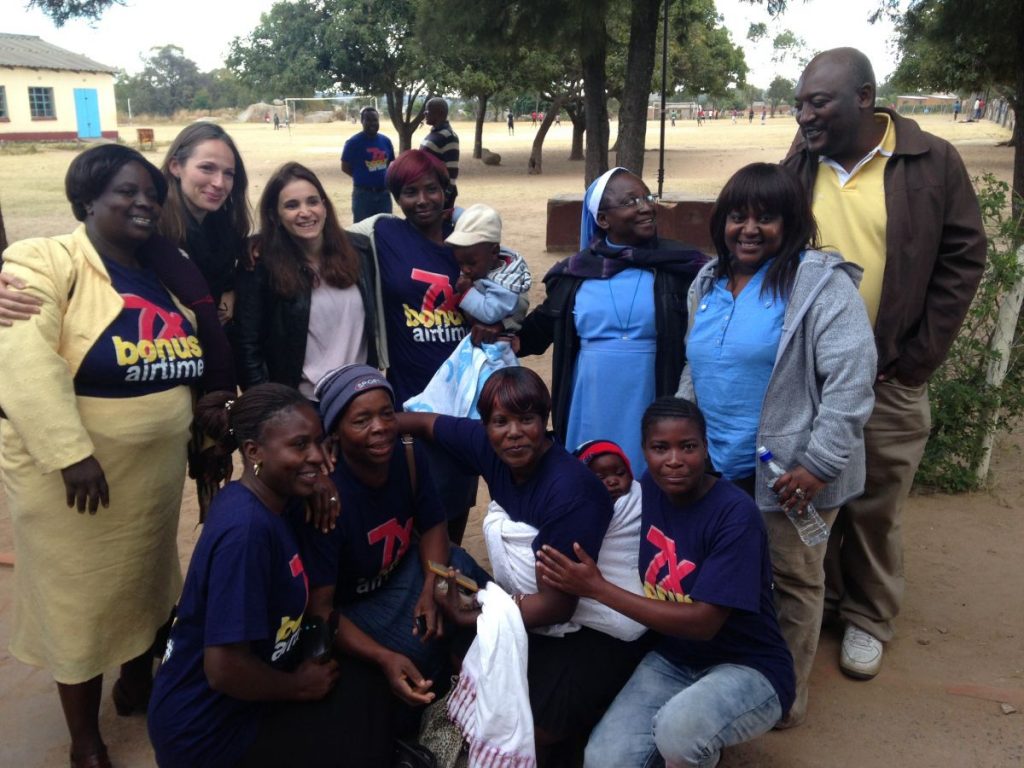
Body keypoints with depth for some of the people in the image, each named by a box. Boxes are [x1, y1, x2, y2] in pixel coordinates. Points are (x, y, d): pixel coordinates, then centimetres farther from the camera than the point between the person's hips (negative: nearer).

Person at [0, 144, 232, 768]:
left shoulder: (165, 275, 9)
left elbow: (203, 359, 19)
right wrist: (72, 454, -30)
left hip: (156, 475, 6)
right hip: (73, 477, -6)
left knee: (146, 581, 21)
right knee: (80, 600, 9)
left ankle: (138, 683, 46)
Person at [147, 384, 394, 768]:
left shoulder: (267, 501, -4)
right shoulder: (246, 528, -31)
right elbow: (225, 669, -31)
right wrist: (299, 686, -13)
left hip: (234, 698, 8)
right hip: (206, 732, -8)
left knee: (367, 681, 8)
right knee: (367, 728, -5)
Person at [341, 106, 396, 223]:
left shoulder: (385, 140, 6)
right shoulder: (353, 142, -8)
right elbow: (345, 167, -3)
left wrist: (386, 177, 0)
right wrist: (362, 177, -5)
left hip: (384, 192, 5)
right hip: (363, 193, -5)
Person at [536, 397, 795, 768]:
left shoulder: (736, 515, -23)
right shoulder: (647, 488, -4)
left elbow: (703, 623, -25)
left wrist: (597, 588, -24)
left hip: (748, 669, -5)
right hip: (672, 659, 5)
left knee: (679, 728, -34)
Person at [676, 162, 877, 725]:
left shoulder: (821, 283, -12)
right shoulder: (708, 283, 10)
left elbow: (851, 378, -18)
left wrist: (820, 463, -21)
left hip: (789, 472, -6)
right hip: (716, 468, 6)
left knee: (793, 580, 10)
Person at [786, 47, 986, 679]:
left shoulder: (933, 163, -5)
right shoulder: (799, 166, 2)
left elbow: (963, 259, -3)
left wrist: (917, 359, -7)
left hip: (888, 381, -2)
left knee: (876, 510, 9)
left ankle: (868, 618, 30)